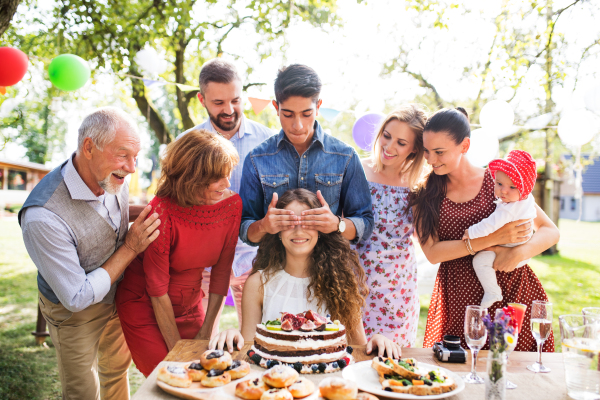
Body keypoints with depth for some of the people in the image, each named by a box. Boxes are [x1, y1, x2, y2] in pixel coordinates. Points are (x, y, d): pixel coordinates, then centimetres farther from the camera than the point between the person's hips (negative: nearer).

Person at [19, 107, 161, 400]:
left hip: (117, 296, 6)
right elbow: (77, 298, -30)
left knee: (117, 367, 28)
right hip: (75, 313, -6)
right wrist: (130, 248, -28)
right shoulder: (43, 217, -38)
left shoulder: (113, 178, -18)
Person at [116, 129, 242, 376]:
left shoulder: (232, 204, -12)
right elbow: (157, 288, -20)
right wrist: (177, 349, -14)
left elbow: (222, 270, -5)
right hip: (145, 308, -4)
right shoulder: (162, 211, -27)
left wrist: (206, 331, -4)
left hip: (190, 306, 5)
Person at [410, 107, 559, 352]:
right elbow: (432, 252, -9)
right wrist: (493, 239, -17)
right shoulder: (424, 195, 3)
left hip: (512, 291, 0)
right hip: (458, 302, 1)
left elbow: (550, 231, 2)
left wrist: (519, 253, -19)